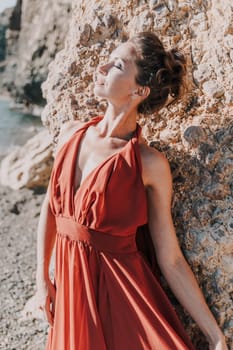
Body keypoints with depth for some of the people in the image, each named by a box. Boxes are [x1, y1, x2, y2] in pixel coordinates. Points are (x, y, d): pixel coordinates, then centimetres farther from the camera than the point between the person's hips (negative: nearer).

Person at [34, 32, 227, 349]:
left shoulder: (150, 164, -15)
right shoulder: (71, 133, -1)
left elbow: (171, 260, -11)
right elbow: (50, 207, 10)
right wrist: (42, 278, 8)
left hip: (122, 293, -4)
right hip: (70, 287, 5)